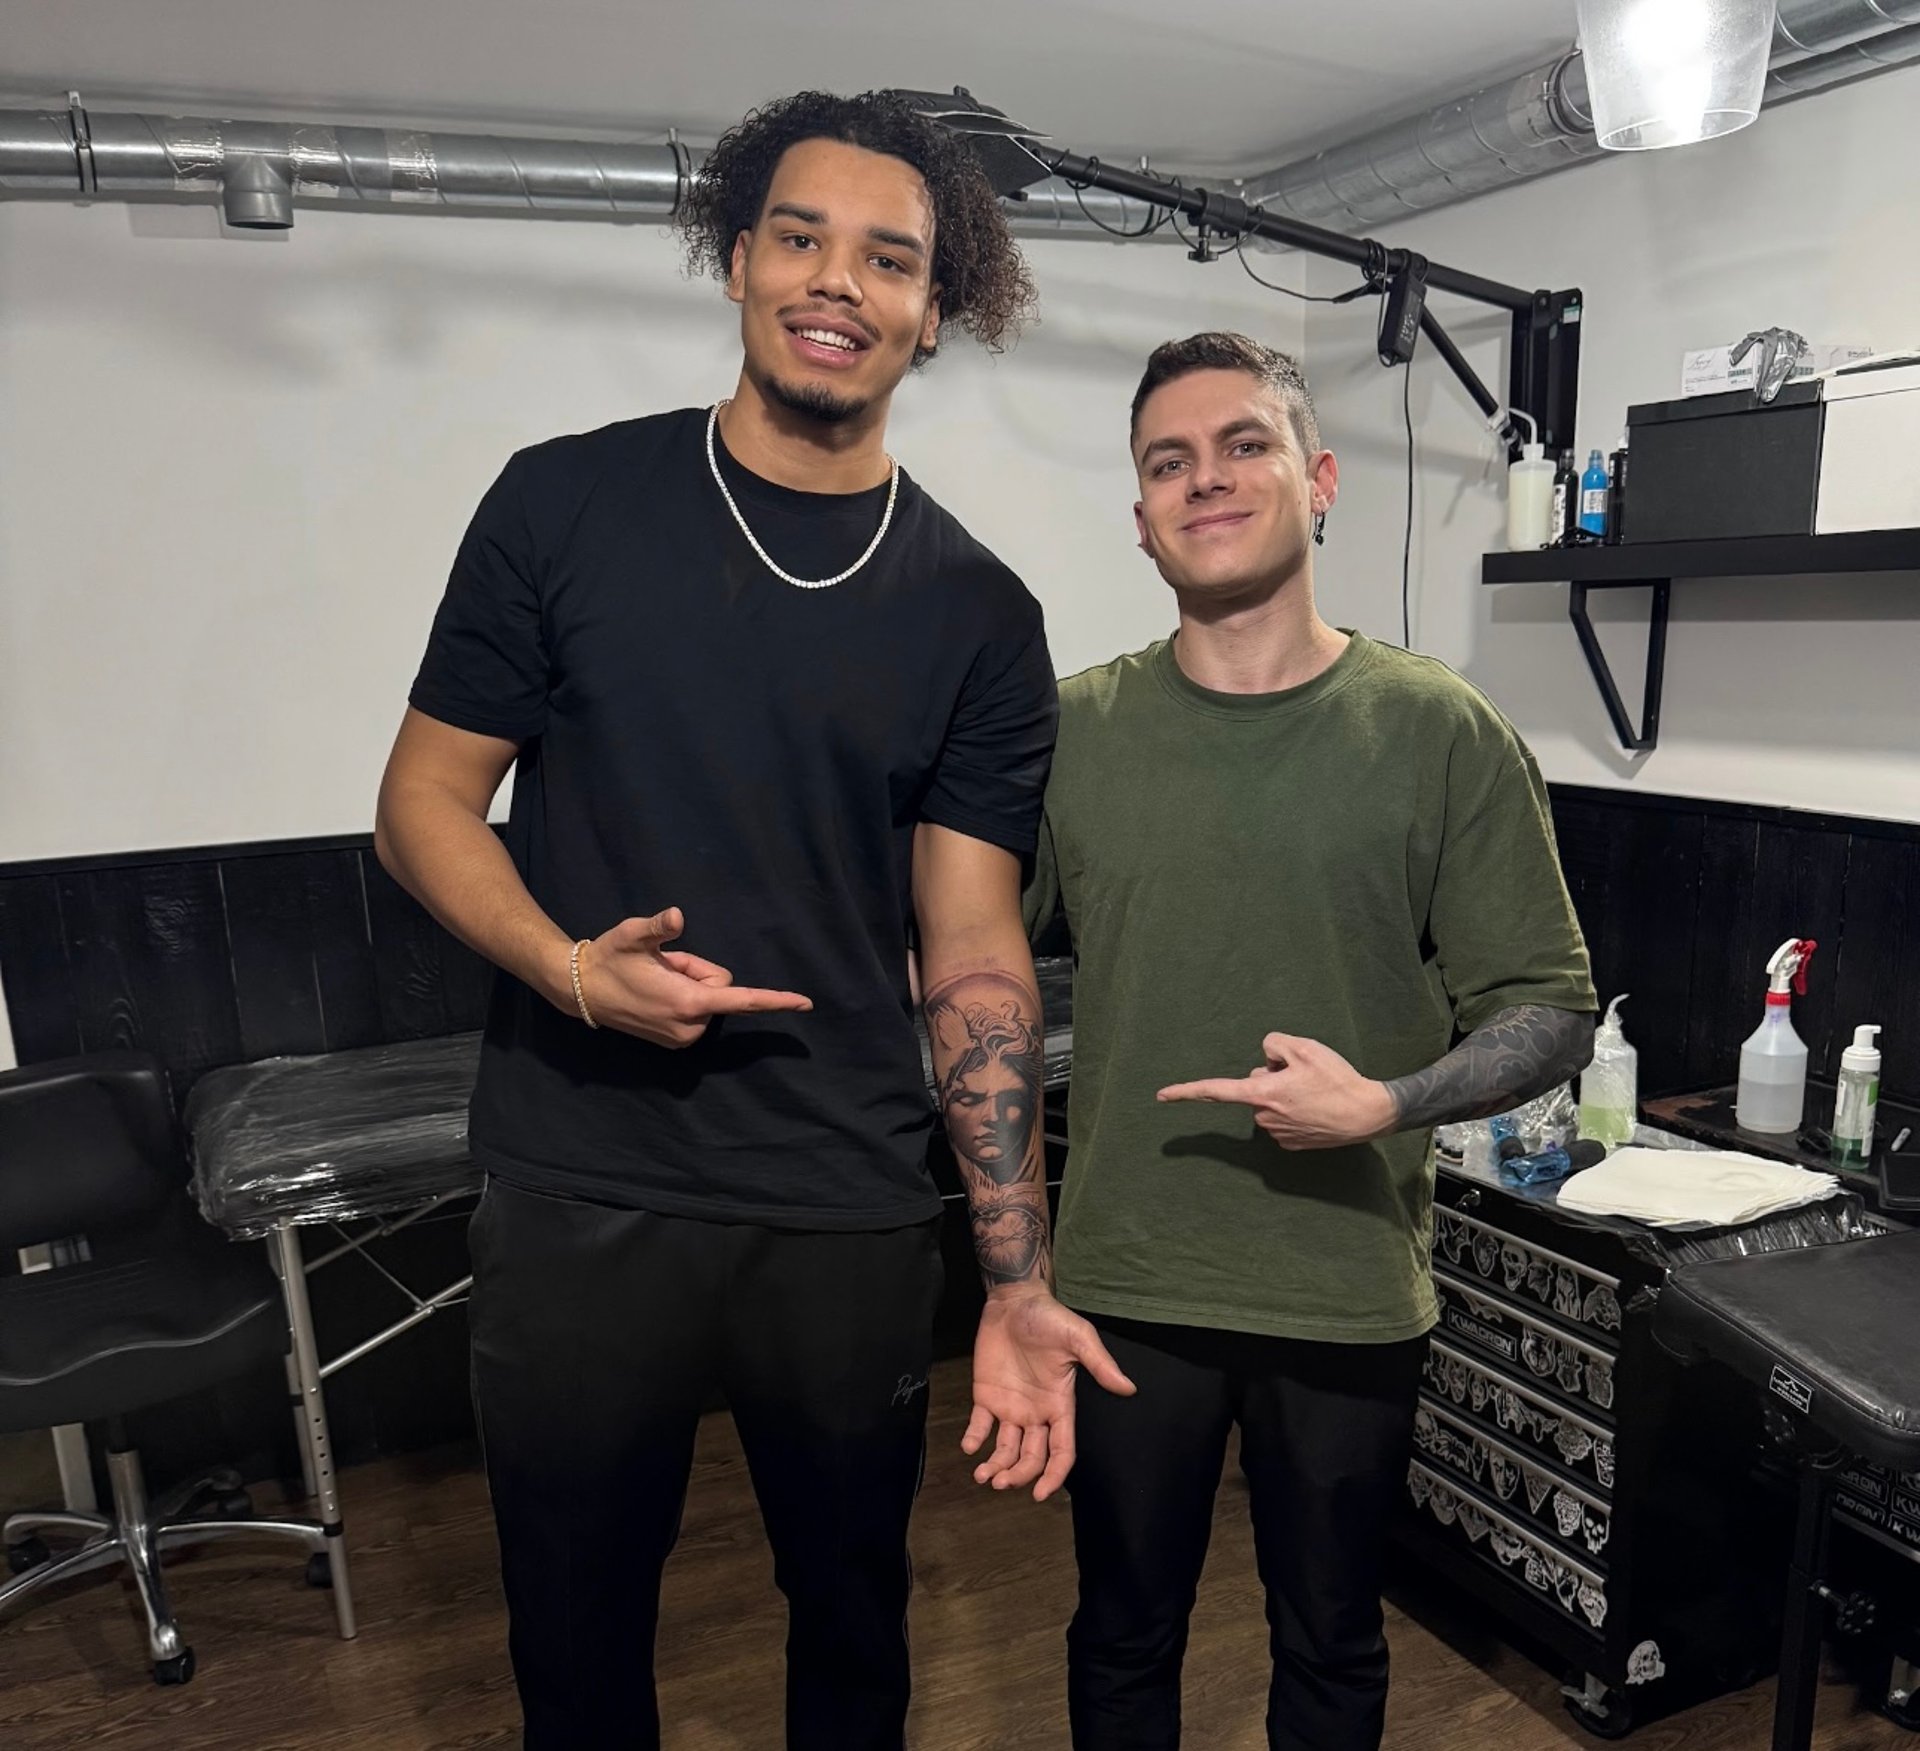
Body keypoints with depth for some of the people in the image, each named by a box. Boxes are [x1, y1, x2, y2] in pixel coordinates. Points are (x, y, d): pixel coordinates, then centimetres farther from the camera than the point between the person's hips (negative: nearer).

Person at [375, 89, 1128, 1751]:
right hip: (578, 1198, 0)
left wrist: (1017, 1282, -9)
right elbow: (424, 801, 1)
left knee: (853, 1612, 21)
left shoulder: (976, 613, -1)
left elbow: (977, 961, -3)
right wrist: (569, 969, -18)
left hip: (852, 1217, 1)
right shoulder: (567, 504, -2)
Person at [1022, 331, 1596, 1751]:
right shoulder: (1075, 728, -2)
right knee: (1125, 1634, 21)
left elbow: (1551, 1010, -5)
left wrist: (1387, 1105, -22)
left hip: (1352, 1297, 0)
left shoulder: (1441, 731, -7)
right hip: (1127, 1284, 1)